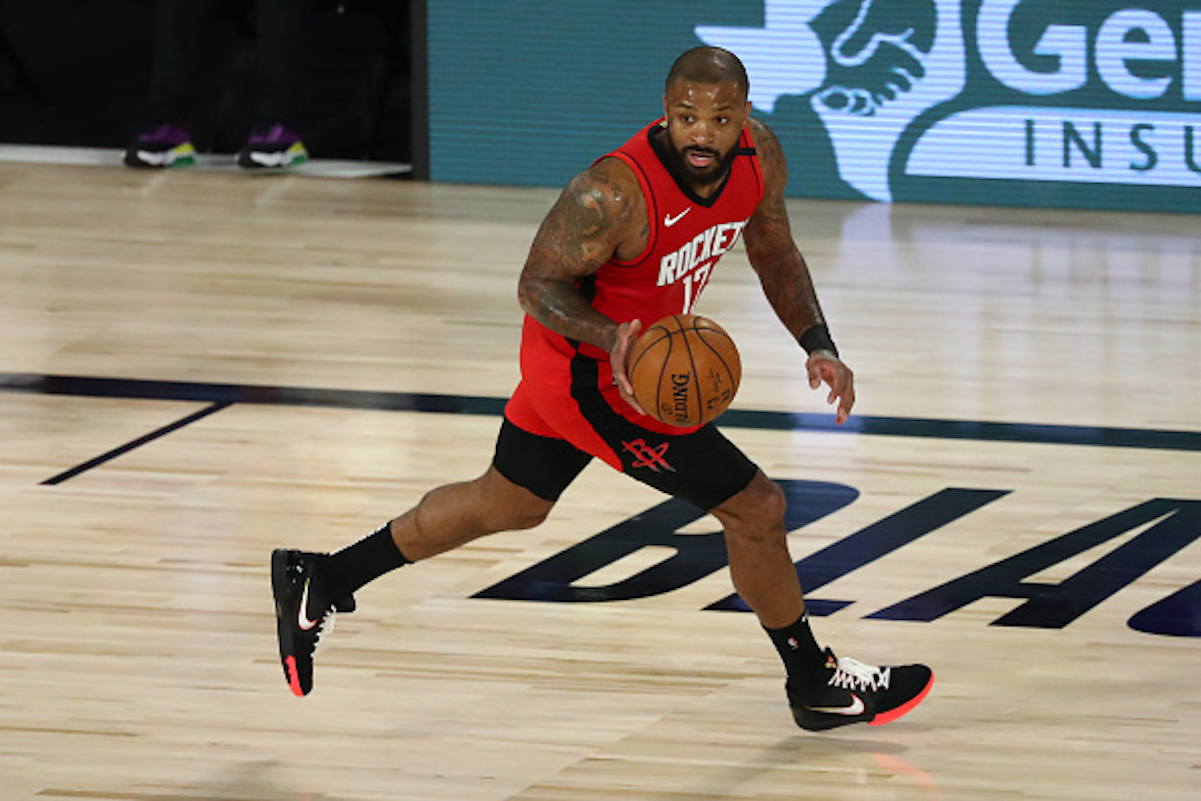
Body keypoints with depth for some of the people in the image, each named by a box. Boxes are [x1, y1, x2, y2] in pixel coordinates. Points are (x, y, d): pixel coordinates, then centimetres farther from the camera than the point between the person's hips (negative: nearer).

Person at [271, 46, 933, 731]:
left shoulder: (758, 153, -11)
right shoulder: (614, 193, -33)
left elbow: (775, 253, 5)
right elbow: (537, 285, -22)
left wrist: (819, 345, -7)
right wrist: (611, 338, -40)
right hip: (593, 378, -8)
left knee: (507, 505, 25)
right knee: (756, 508, -2)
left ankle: (321, 583, 36)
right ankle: (817, 684, 19)